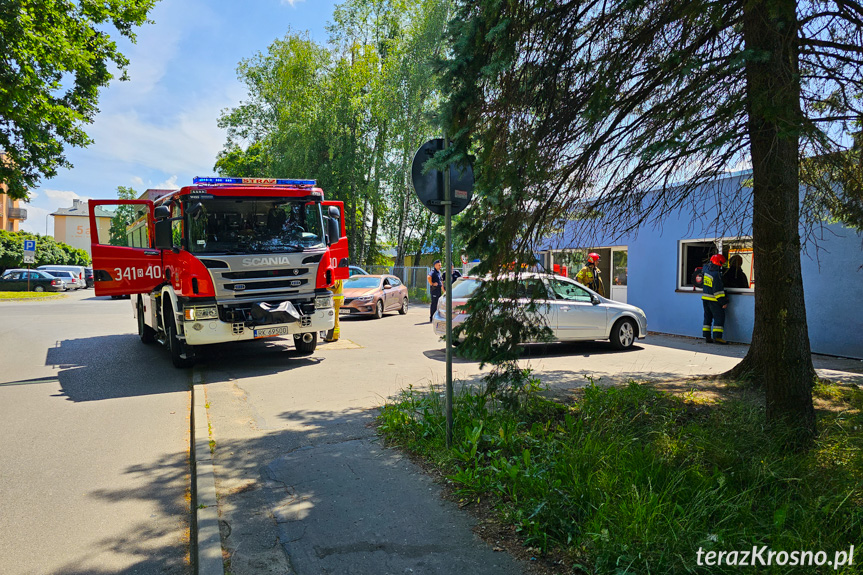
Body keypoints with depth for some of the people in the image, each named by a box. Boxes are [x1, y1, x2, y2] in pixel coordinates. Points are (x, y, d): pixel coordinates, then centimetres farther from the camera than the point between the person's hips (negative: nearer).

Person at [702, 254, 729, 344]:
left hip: (705, 298, 8)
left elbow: (706, 265, 33)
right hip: (713, 300, -8)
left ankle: (707, 336, 12)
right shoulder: (716, 274, -19)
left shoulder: (706, 269, 4)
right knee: (719, 317, -6)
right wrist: (723, 302, -15)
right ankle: (717, 337, -13)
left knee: (707, 317, 12)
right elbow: (718, 290, -19)